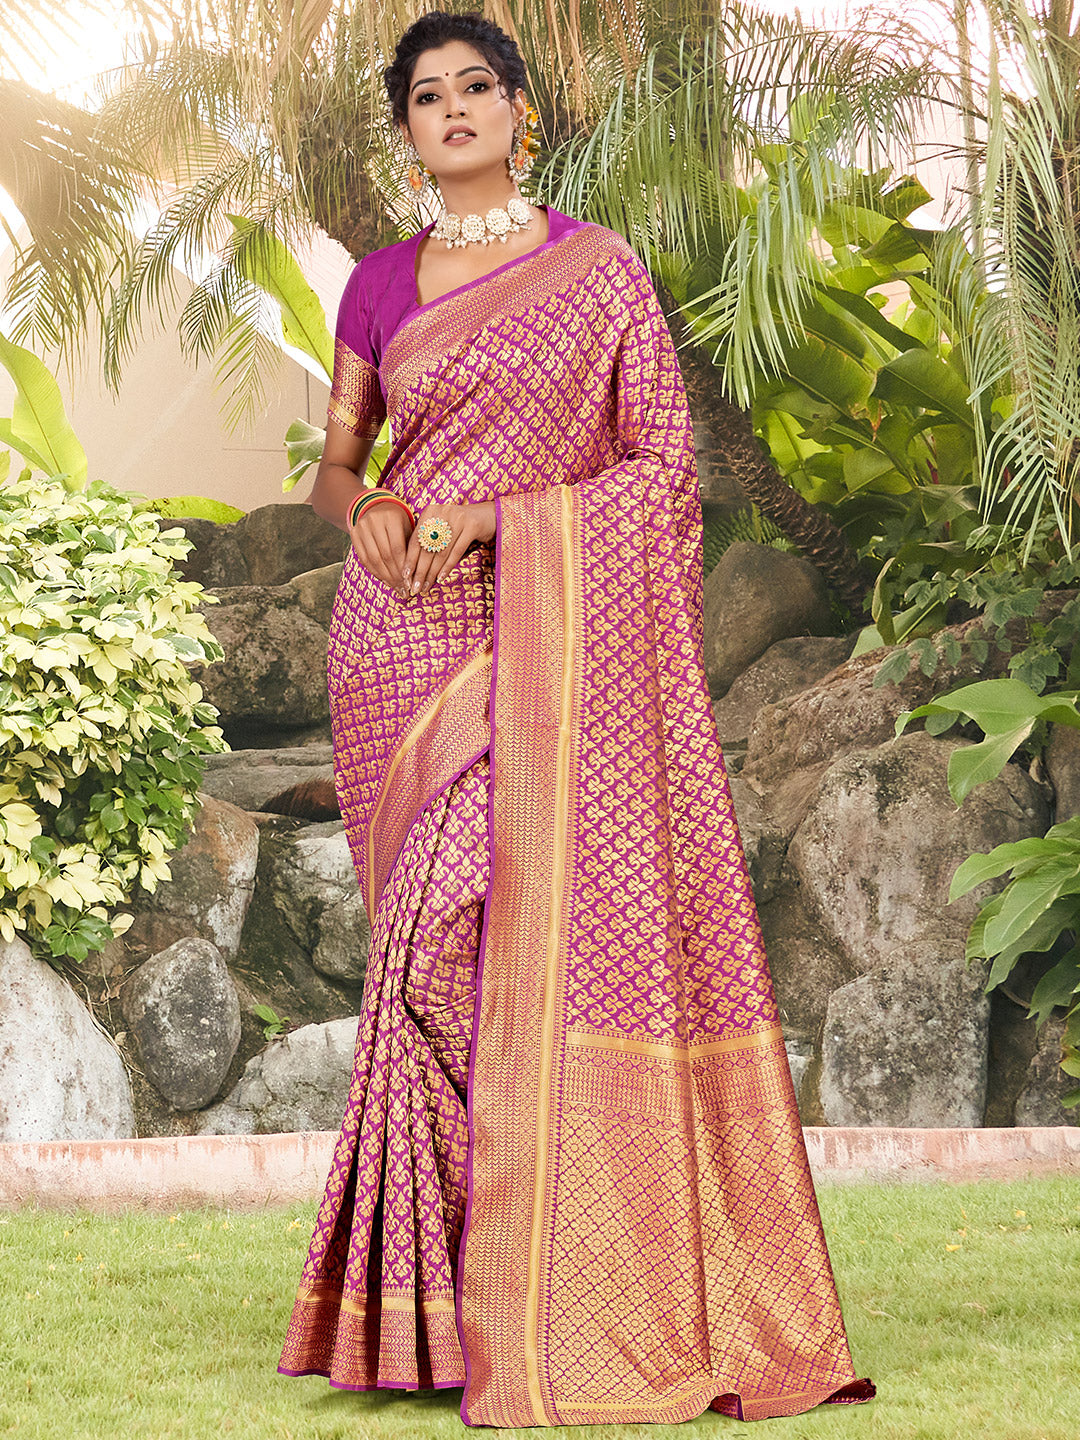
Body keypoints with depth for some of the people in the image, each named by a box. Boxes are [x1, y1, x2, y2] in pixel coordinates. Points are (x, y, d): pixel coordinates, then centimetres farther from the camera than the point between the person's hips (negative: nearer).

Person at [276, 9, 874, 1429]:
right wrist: (367, 509, -6)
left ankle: (564, 1314, -7)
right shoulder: (380, 284, 13)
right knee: (434, 941, 0)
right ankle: (433, 1301, 6)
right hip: (403, 638, 3)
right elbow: (334, 464, 18)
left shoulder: (599, 270, 4)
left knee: (545, 924, -13)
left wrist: (496, 515, -10)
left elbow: (661, 467, 0)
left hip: (549, 634, -3)